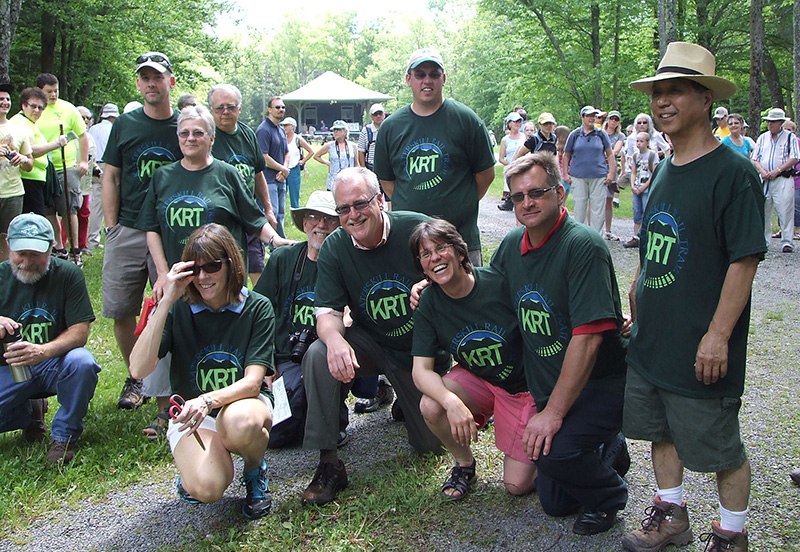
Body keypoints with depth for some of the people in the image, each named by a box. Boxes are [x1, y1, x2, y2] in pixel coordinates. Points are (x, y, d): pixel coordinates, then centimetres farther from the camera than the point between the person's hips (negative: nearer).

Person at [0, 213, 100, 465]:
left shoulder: (68, 274, -9)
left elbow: (80, 331, -13)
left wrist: (43, 351, -33)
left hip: (56, 363, -2)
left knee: (82, 362, -35)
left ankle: (65, 435, -9)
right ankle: (30, 411, 14)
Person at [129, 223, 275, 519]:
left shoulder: (257, 308, -7)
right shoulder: (178, 309, -5)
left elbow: (253, 381, -14)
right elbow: (139, 369, -19)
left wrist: (209, 400, -34)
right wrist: (166, 302, -23)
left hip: (243, 402, 0)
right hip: (190, 411, 0)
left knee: (240, 421, -38)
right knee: (205, 487, -29)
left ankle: (255, 471, -3)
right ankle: (192, 461, 9)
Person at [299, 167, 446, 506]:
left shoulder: (418, 230, -19)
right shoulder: (334, 248, -11)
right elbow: (327, 313, -15)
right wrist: (335, 339, -39)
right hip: (372, 346, 1)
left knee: (431, 444, 0)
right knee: (318, 356, -29)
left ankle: (406, 398, 35)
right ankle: (328, 463, -18)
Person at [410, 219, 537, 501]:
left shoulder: (500, 282, -23)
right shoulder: (428, 304, -11)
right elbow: (421, 370, -15)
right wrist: (453, 402, -35)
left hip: (525, 385, -3)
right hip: (477, 381, 3)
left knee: (517, 484, -8)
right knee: (431, 407, -27)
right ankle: (464, 463, 3)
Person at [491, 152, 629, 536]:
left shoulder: (583, 246, -21)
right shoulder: (512, 245, 3)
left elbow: (588, 338, -27)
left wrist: (554, 412, -27)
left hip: (600, 385, -7)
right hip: (549, 389, 7)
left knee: (555, 450, -31)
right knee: (554, 502, 10)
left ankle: (607, 495, 1)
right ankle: (611, 451, 37)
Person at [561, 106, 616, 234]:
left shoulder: (601, 134, 7)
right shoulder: (574, 135, 6)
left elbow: (610, 154, 10)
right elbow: (566, 156, 12)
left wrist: (611, 173, 0)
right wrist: (566, 174, 3)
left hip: (599, 177, 0)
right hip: (578, 177, 0)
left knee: (598, 209, 0)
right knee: (579, 208, 3)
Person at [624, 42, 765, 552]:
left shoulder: (733, 172, -14)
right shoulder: (664, 171, 9)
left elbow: (745, 260, -18)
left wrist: (718, 335, -21)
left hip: (700, 350, -7)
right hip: (652, 341, 8)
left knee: (722, 447, 7)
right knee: (662, 431, 19)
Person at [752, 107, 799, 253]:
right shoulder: (762, 138, 16)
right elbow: (755, 159, 13)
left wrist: (777, 171, -13)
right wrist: (762, 171, -7)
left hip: (783, 180, -3)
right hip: (764, 180, 4)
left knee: (785, 211, -8)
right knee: (763, 210, 1)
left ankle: (787, 241, -4)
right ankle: (763, 240, 9)